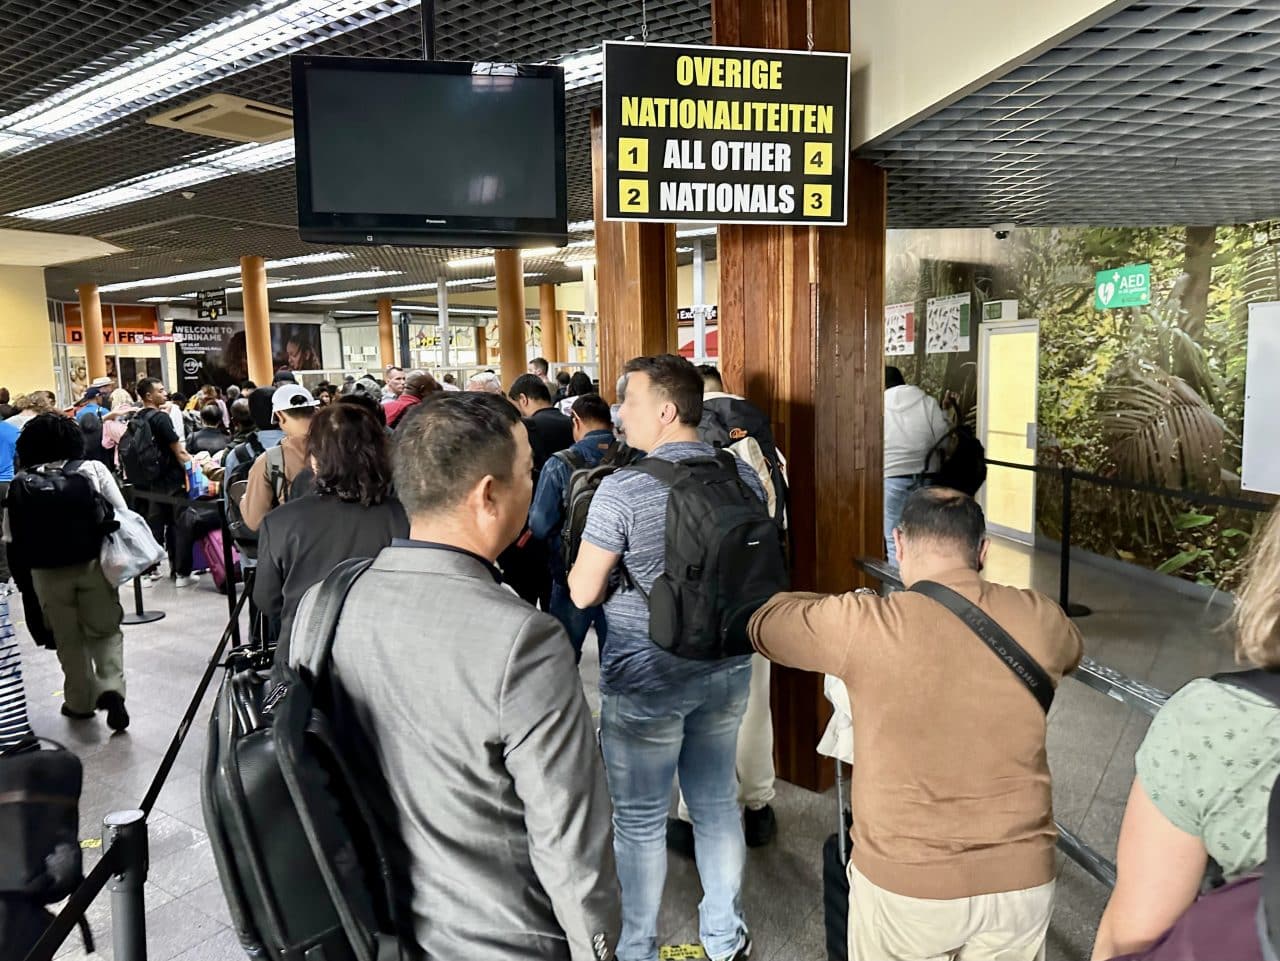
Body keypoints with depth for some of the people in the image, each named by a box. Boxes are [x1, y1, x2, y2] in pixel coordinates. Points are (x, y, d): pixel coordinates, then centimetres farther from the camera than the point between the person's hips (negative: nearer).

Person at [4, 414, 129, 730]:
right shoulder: (92, 469, -3)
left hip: (46, 572, 1)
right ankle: (111, 688, -10)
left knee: (68, 639, 14)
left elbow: (11, 537, 0)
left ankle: (80, 701, 24)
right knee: (105, 631, 11)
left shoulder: (19, 485, 0)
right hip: (93, 564, -1)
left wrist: (24, 575, 10)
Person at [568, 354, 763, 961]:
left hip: (645, 680, -5)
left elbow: (582, 593, -13)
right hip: (725, 667, 6)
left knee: (640, 821, 13)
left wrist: (604, 559, 6)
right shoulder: (743, 475, -3)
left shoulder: (623, 489, -20)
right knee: (717, 803, 21)